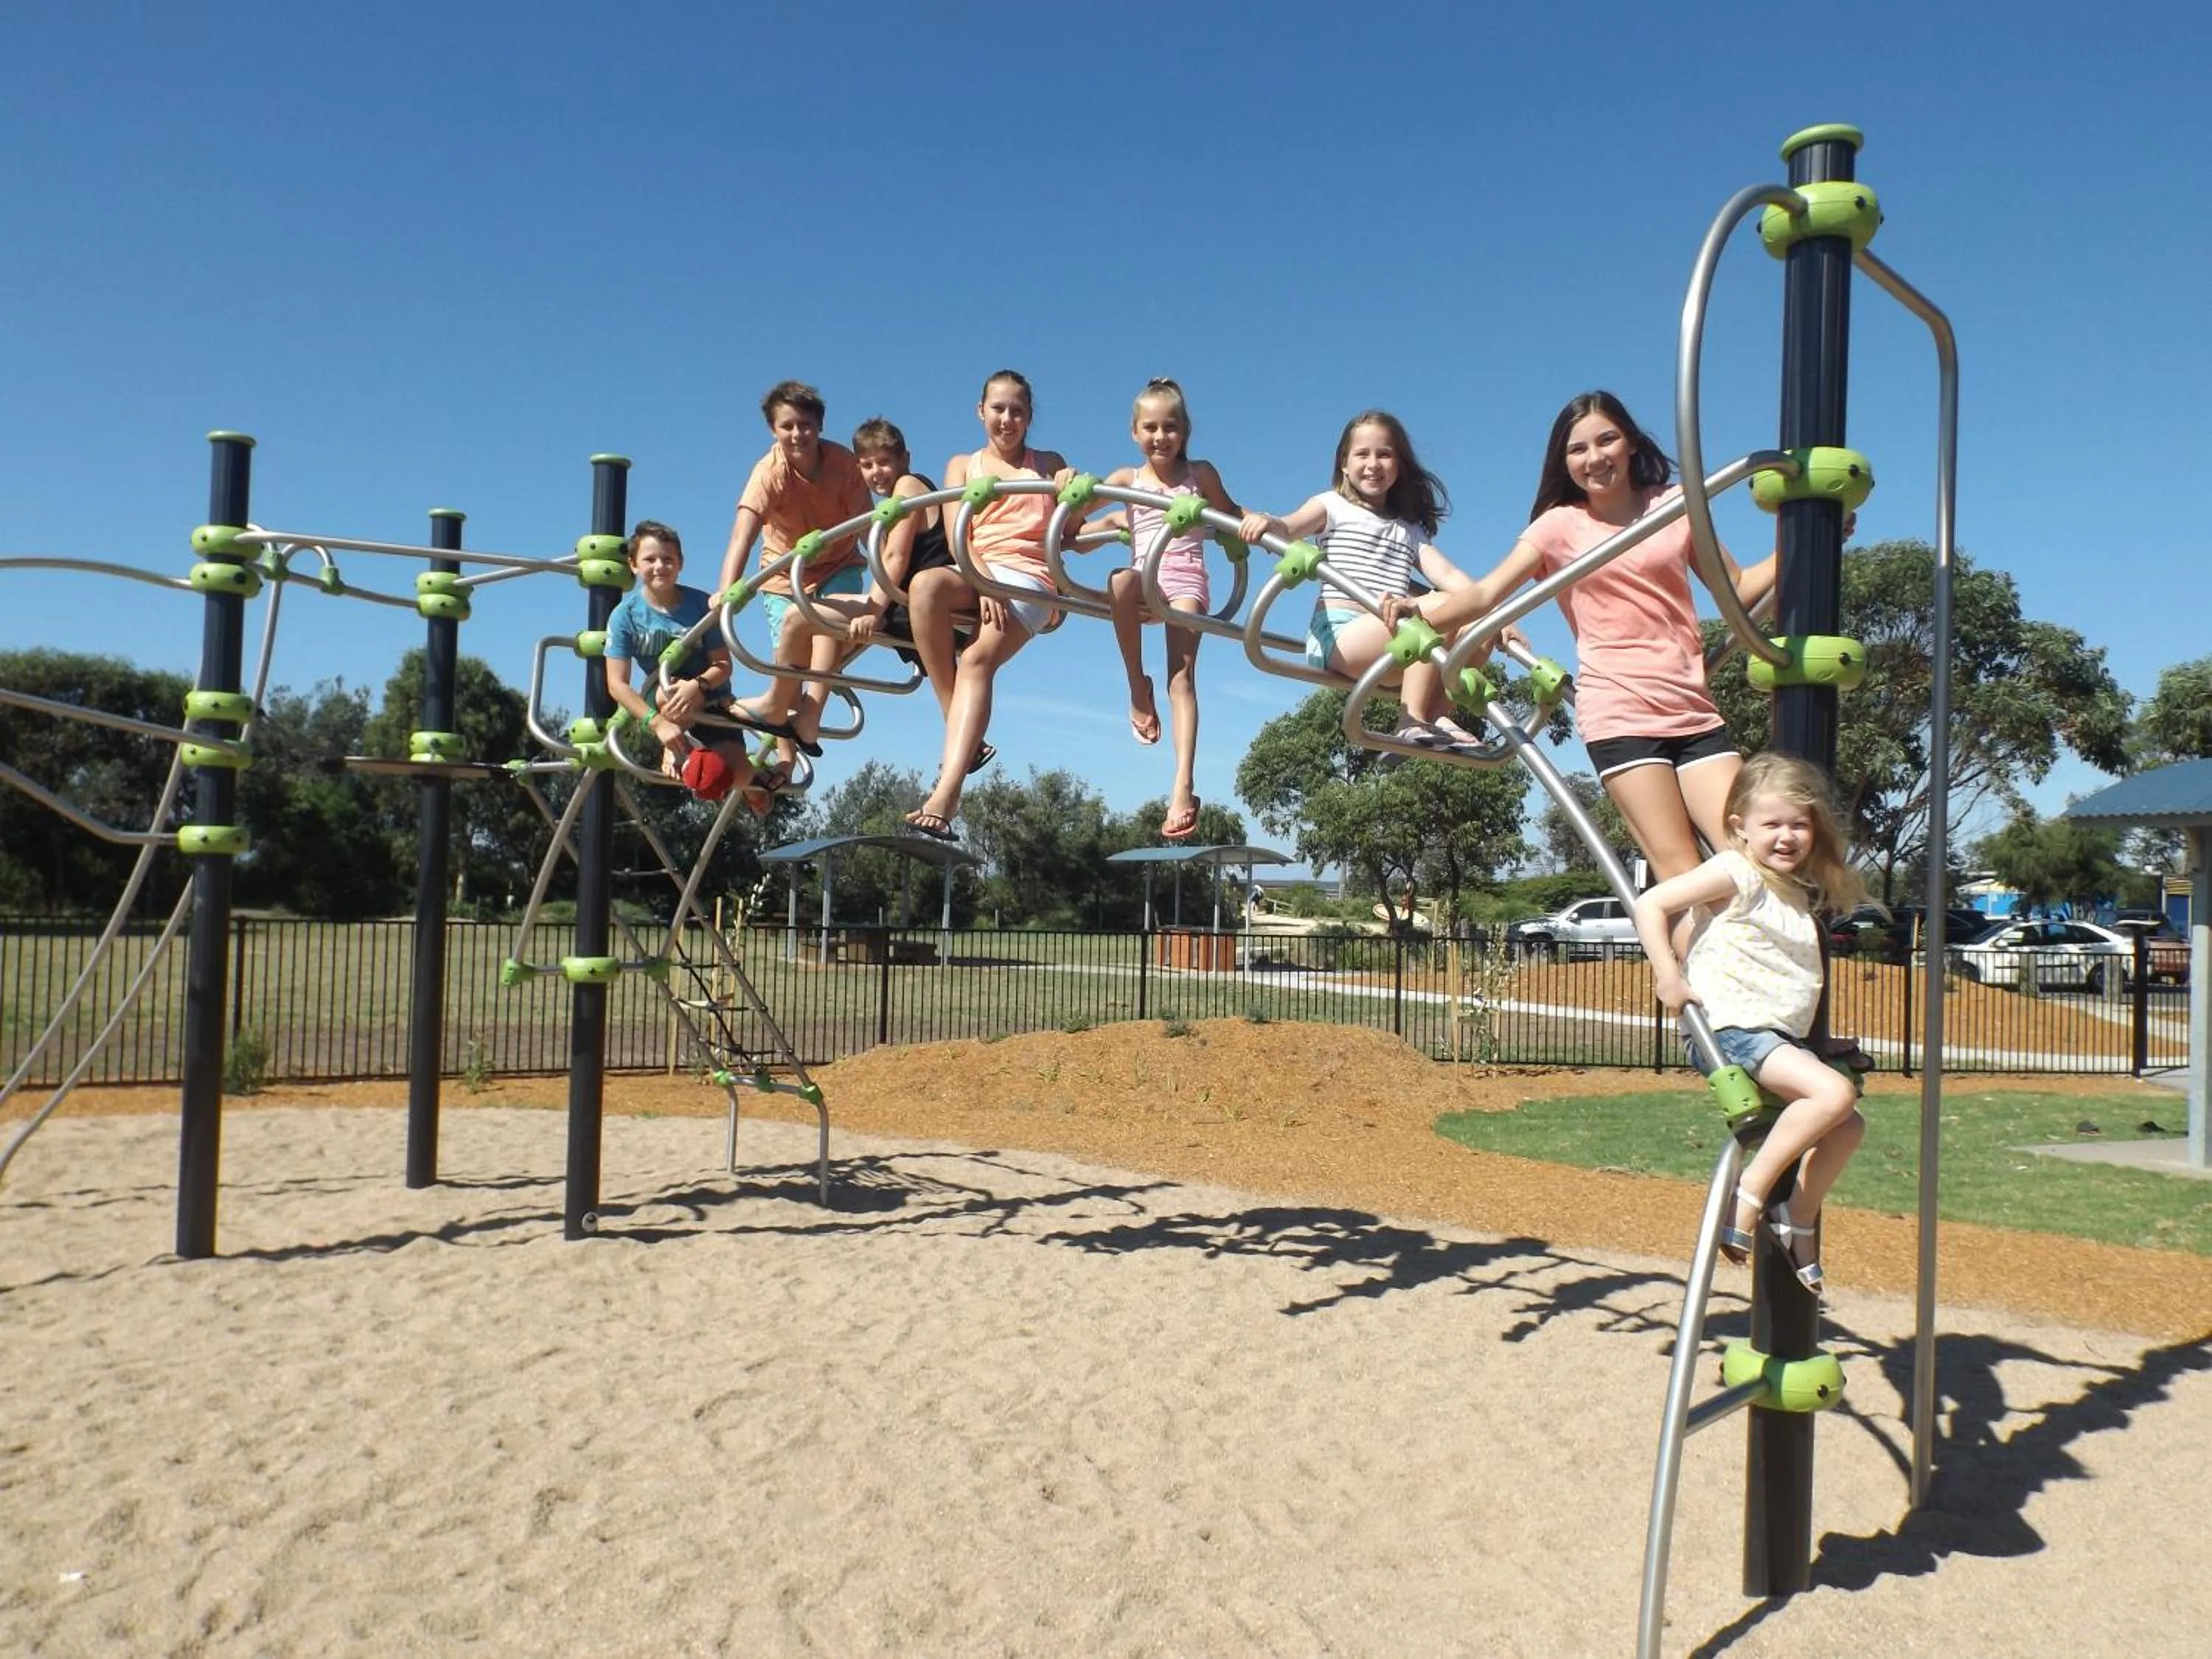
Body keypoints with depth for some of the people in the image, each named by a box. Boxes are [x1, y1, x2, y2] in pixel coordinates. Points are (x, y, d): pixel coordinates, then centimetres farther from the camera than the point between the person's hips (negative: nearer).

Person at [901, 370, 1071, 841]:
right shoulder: (963, 465, 21)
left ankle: (945, 799, -43)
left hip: (1030, 576, -1)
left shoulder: (1048, 465, 22)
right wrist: (984, 582, -15)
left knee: (978, 658, -30)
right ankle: (963, 737, -28)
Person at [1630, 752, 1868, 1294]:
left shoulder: (1801, 892, 16)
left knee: (1848, 1126, 5)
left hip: (1780, 1038, 9)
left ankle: (1799, 1220, 18)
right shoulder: (1736, 873, -9)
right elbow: (1650, 904, -17)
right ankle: (1750, 1191, -17)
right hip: (1730, 1030, -9)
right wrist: (1669, 979, -19)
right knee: (1834, 1092, -25)